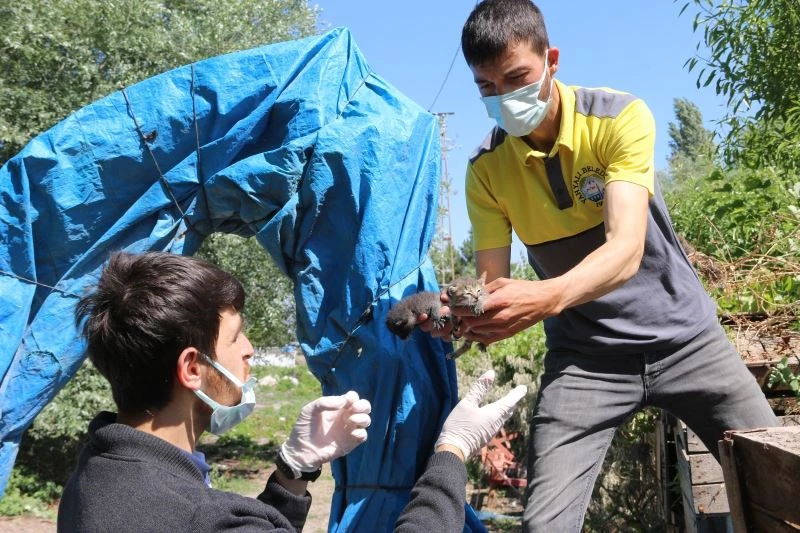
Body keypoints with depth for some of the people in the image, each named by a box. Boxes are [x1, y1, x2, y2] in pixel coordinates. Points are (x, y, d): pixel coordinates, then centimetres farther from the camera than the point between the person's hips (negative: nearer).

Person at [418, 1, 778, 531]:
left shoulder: (621, 117, -15)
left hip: (681, 334, -1)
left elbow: (626, 250, -26)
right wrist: (459, 308, -34)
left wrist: (546, 297, -46)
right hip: (584, 355, 1)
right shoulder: (486, 168, -6)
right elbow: (493, 280, -9)